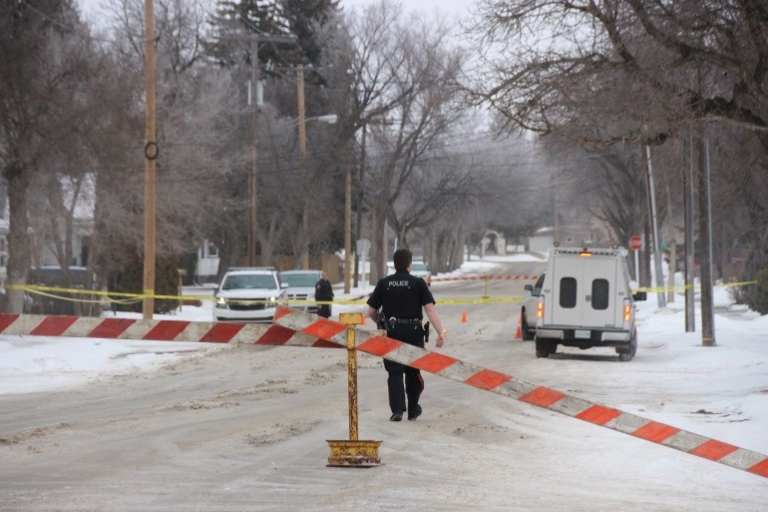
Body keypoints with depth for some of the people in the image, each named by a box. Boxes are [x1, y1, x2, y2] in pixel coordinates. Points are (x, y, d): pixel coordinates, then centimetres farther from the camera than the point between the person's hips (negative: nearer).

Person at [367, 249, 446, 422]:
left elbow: (371, 311, 5)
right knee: (413, 372, 15)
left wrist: (381, 324, 25)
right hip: (413, 332, 0)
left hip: (392, 332, 0)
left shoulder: (383, 283, 2)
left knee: (394, 372, 2)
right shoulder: (418, 283, -2)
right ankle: (413, 409, 27)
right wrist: (440, 332, -13)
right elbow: (430, 309, -11)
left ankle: (397, 409, -12)